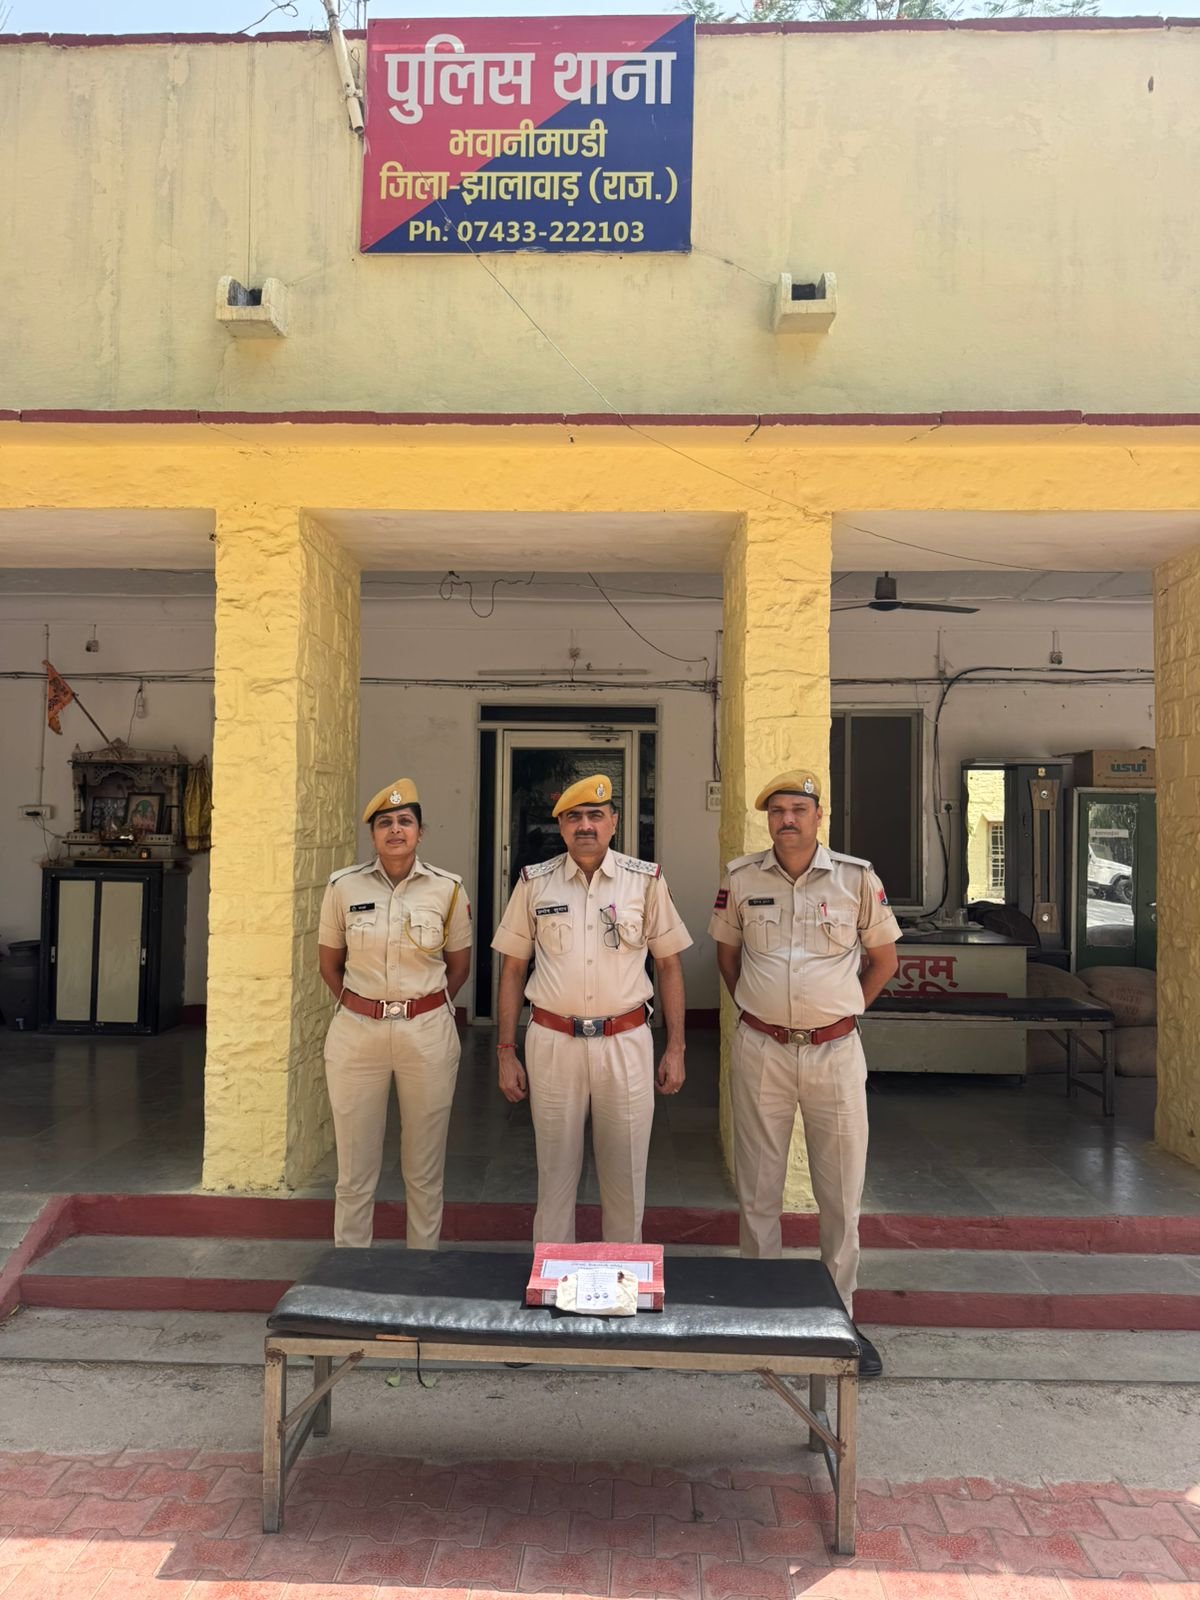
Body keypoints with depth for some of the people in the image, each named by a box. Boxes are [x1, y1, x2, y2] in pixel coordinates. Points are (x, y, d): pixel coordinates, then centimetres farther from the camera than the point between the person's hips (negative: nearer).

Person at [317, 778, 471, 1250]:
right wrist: (365, 1008, 11)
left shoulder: (447, 888, -2)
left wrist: (421, 1008, 9)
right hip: (356, 1033, 0)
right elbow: (329, 964, 10)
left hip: (428, 1034, 0)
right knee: (355, 1170, 8)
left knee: (424, 1171, 10)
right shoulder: (344, 886, -1)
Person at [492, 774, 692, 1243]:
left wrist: (676, 1047, 1)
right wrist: (506, 1052, 3)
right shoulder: (534, 882, 2)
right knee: (555, 1173, 11)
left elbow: (668, 963, 5)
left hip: (626, 1042, 0)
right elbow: (513, 967, 6)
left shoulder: (646, 879, 0)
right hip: (552, 1041, 0)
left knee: (625, 1175, 10)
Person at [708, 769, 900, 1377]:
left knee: (842, 1191, 7)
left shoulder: (857, 878, -3)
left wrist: (843, 1010, 8)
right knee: (757, 1190, 9)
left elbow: (883, 958, 9)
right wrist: (754, 1010, 10)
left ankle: (842, 1314, 23)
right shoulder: (740, 878, 0)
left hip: (835, 1051, 0)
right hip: (761, 1050, 1)